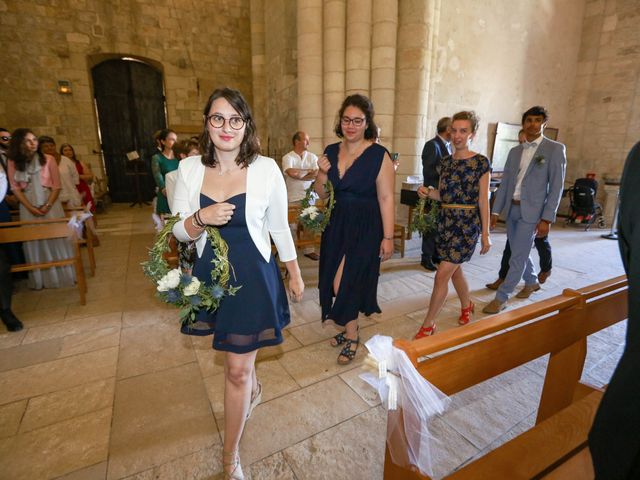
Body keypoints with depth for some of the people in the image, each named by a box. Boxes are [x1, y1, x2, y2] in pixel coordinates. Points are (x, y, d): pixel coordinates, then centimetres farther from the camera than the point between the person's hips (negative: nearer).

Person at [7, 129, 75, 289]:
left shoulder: (48, 159, -4)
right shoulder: (13, 163, 0)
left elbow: (56, 186, -3)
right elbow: (15, 188, 1)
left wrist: (47, 206, -12)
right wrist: (30, 208, -10)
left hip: (50, 204, -1)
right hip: (28, 207, 1)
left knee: (56, 239, 3)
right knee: (34, 243, 5)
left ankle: (64, 275, 13)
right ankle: (40, 280, 14)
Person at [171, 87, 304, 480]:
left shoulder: (266, 168, -10)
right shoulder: (189, 168, -3)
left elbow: (279, 226, -1)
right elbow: (180, 231, 0)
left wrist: (295, 273, 5)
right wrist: (201, 219, -23)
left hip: (253, 276, -3)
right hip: (210, 275, 4)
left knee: (237, 370, 4)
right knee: (241, 356, 25)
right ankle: (254, 390, 60)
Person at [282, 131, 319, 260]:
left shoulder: (312, 157, 8)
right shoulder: (288, 157, -1)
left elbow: (316, 174, -6)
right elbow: (291, 173, -20)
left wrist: (299, 175, -13)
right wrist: (308, 171, -7)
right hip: (293, 197, -3)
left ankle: (309, 249, 16)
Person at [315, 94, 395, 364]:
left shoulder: (379, 155, -11)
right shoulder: (331, 152, 4)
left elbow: (386, 198, -12)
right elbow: (321, 194, 10)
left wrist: (388, 237, -13)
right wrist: (322, 174, -11)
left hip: (364, 228, -5)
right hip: (335, 225, 6)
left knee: (344, 283, -5)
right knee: (342, 283, 14)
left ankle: (351, 336, 20)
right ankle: (349, 328, 37)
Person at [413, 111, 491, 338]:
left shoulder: (481, 162, -7)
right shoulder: (445, 163, 8)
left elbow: (483, 200, -7)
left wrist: (485, 234, -8)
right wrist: (428, 192, -9)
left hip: (467, 224, -6)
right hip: (445, 221, 6)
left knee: (442, 274, -8)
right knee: (455, 269, 19)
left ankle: (428, 325, 5)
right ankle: (467, 305, 45)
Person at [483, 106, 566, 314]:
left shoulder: (555, 149, -5)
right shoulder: (514, 151, 10)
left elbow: (556, 187, -9)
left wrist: (547, 218, -15)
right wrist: (495, 211, 6)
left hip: (531, 211, -5)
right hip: (511, 209, 6)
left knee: (518, 256, -5)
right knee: (519, 252, 17)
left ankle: (501, 297, 5)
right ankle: (532, 282, 41)